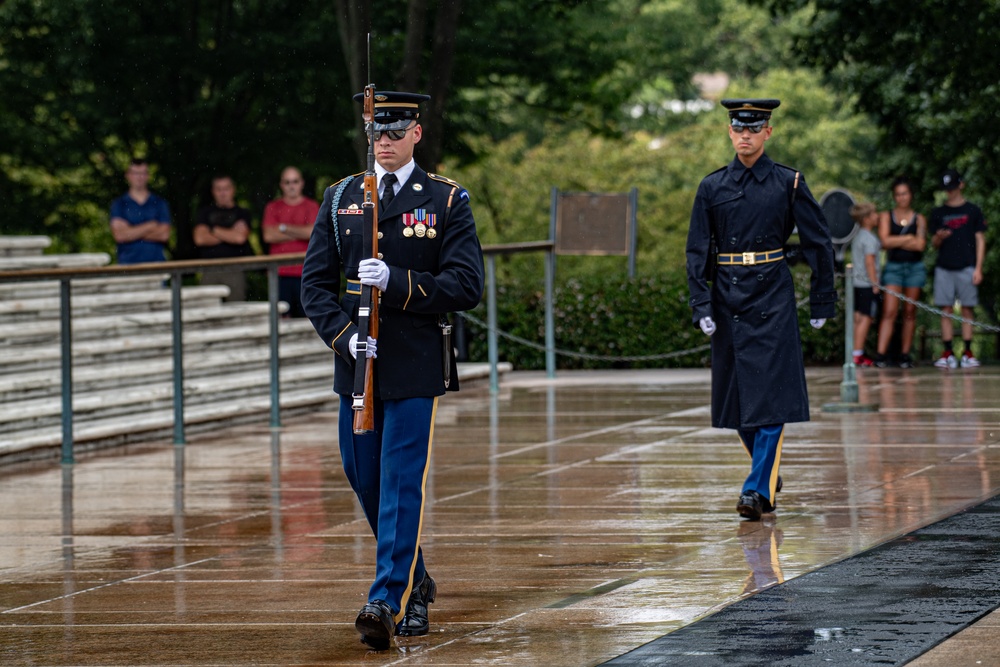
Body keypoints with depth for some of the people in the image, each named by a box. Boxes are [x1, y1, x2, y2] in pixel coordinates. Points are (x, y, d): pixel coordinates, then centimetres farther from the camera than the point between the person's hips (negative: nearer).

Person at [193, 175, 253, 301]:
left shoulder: (242, 213, 10)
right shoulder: (205, 212, 16)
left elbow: (240, 237, -7)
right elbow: (199, 238, 1)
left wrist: (214, 230, 3)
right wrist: (230, 235, 0)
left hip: (234, 271, -1)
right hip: (210, 270, 1)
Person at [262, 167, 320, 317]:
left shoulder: (311, 206, 9)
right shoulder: (273, 208, 12)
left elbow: (312, 232, -7)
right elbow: (268, 236, -2)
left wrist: (284, 228, 0)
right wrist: (298, 234, -2)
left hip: (304, 272, -1)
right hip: (280, 272, 1)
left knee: (306, 318, -6)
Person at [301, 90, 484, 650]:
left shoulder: (448, 201, -1)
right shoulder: (341, 199, 9)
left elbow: (467, 285, -8)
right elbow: (315, 281, 6)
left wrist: (397, 283, -20)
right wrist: (344, 335, -10)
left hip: (416, 368, -4)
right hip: (356, 364, 4)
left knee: (402, 483, -11)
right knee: (366, 480, 12)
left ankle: (389, 603, -14)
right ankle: (416, 582, 32)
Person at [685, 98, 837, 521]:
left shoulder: (787, 183, 0)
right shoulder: (712, 187, 5)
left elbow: (818, 242, 4)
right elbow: (697, 250, 5)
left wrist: (822, 303, 3)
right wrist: (702, 306, -5)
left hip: (772, 297, -3)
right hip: (728, 296, 3)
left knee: (770, 394, -11)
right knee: (737, 397, 7)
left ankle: (758, 488, -11)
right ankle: (769, 474, 25)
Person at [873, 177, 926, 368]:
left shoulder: (919, 219, 6)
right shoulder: (886, 216, 6)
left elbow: (920, 244, -8)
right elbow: (885, 241, -8)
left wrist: (895, 242, -7)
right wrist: (909, 238, -5)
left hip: (915, 268, 1)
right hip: (893, 268, -1)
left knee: (910, 313, 3)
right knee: (889, 312, -12)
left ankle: (905, 354, 7)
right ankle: (881, 354, -19)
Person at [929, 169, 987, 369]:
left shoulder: (973, 211, 7)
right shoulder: (938, 213, 12)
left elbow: (980, 240, 5)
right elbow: (934, 244, 14)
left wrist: (978, 268, -3)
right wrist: (939, 237, -11)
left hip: (966, 267, -2)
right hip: (944, 268, 2)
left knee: (967, 310, -3)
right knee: (946, 311, -2)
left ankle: (968, 353, -2)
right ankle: (948, 354, -1)